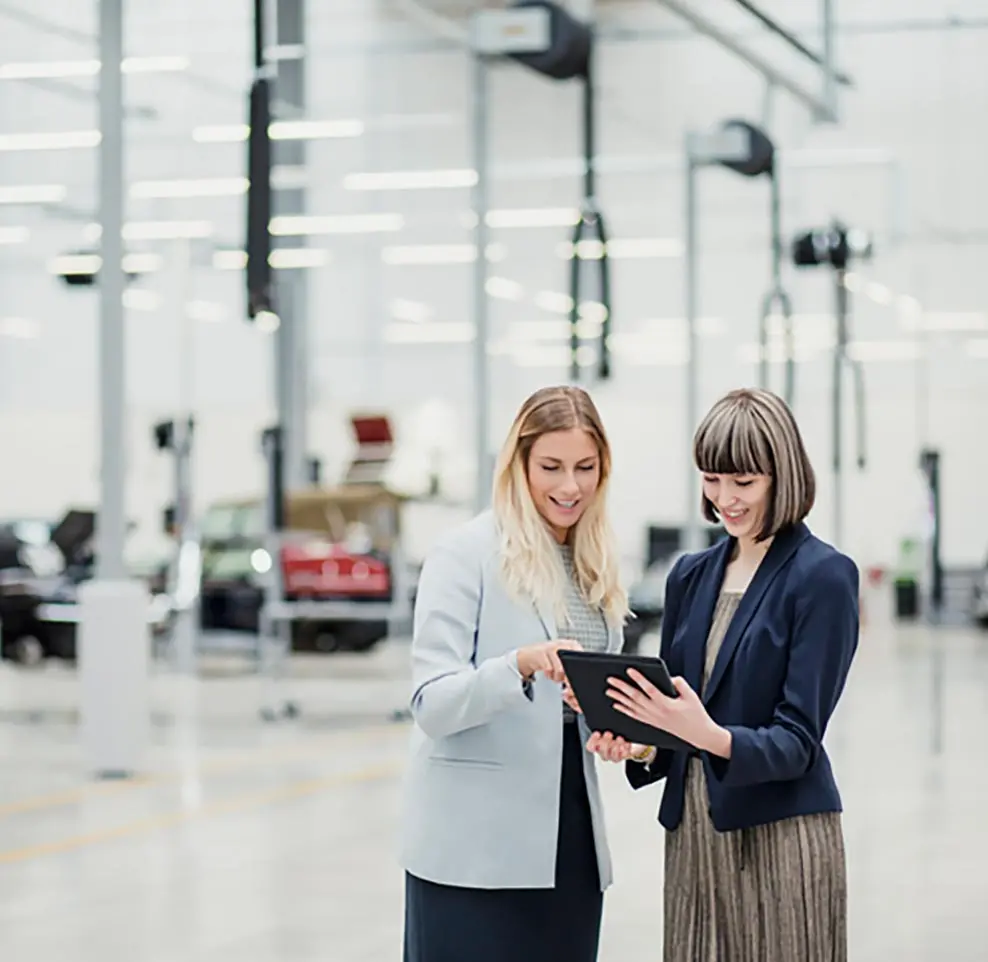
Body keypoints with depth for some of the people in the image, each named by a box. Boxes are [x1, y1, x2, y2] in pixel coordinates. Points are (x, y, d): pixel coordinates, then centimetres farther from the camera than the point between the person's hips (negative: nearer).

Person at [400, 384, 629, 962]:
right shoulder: (465, 555, -7)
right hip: (475, 847, -6)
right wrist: (521, 664, -30)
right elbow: (432, 706, -14)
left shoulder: (598, 565, 13)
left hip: (570, 842, 6)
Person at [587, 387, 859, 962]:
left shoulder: (822, 576, -6)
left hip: (782, 836, -5)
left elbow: (796, 742, -11)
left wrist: (710, 736, -28)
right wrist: (638, 745, -6)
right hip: (693, 831, 5)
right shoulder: (692, 575, 13)